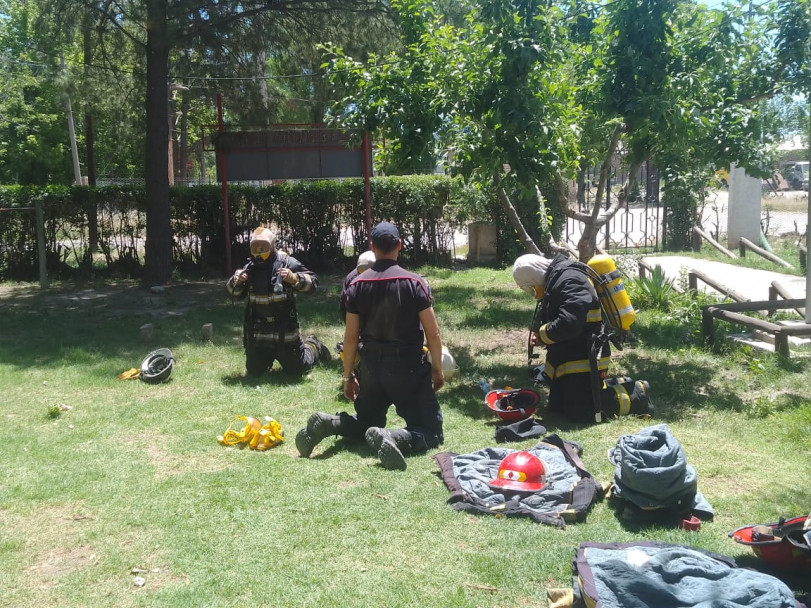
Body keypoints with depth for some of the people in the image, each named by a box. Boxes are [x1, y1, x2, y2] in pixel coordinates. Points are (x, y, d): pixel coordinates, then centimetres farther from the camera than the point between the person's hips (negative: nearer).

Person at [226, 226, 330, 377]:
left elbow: (312, 282, -13)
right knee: (254, 372, 14)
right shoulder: (250, 268, 2)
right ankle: (271, 356, 45)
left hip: (284, 332, -4)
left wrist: (293, 278, -30)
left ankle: (313, 346, 39)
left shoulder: (287, 263, -11)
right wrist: (237, 281, -11)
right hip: (257, 333, 4)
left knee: (297, 369, 9)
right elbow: (234, 293, 10)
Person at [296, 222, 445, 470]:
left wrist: (348, 376, 12)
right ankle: (393, 438, -29)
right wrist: (437, 369, 7)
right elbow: (432, 333, -7)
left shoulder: (357, 285, -1)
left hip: (371, 366, 4)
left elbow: (350, 337, 1)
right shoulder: (414, 283, -9)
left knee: (366, 422, 25)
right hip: (408, 366, -4)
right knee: (431, 431, 3)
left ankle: (326, 422, -5)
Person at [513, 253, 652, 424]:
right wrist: (540, 334, 0)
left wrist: (542, 334, -14)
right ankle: (620, 386, 23)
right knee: (557, 406, 16)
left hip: (584, 360, -11)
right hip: (567, 359, 11)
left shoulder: (570, 281, -21)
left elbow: (569, 324, -32)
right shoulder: (555, 280, 12)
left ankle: (636, 394, 5)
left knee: (582, 413, -14)